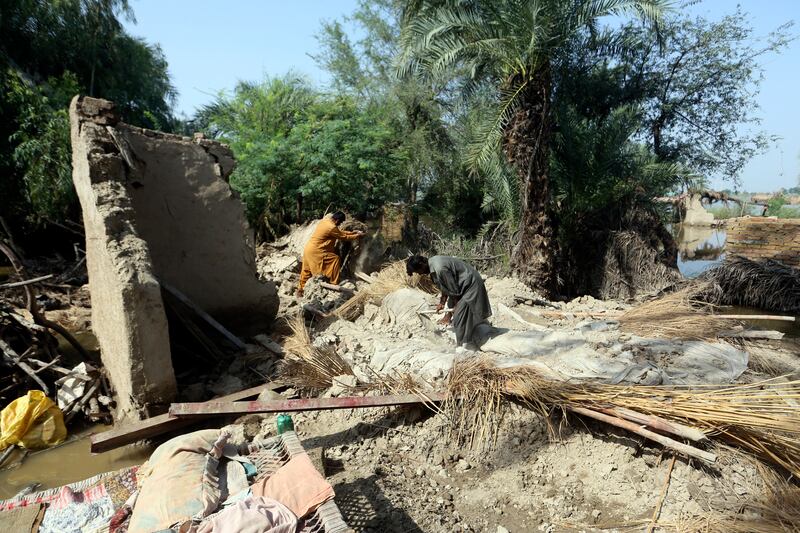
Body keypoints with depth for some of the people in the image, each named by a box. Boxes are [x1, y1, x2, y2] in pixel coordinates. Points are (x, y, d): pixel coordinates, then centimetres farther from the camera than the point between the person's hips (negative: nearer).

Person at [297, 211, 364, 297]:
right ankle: (334, 285, 7)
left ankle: (301, 289, 26)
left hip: (308, 249, 10)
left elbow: (339, 232, 19)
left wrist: (352, 232, 20)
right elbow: (343, 237, -6)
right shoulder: (331, 227, -19)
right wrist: (357, 236, 6)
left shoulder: (325, 220, 9)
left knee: (307, 270, 18)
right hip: (315, 251, -10)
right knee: (336, 260, 0)